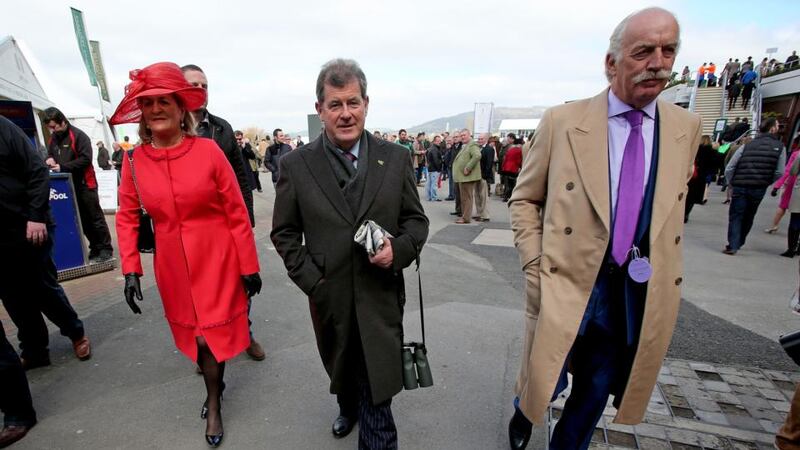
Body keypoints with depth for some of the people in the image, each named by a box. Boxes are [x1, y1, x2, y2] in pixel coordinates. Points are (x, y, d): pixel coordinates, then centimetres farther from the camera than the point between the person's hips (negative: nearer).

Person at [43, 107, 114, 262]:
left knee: (95, 217, -2)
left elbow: (86, 159, -18)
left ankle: (106, 248, 3)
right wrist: (49, 160, 0)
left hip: (84, 184, -7)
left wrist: (63, 167, -21)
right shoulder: (53, 138, 12)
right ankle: (95, 247, 18)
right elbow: (50, 154, 23)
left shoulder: (79, 136, -10)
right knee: (83, 219, 10)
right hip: (66, 185, 7)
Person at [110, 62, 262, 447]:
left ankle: (213, 402, 38)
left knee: (214, 328, 9)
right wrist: (130, 269, 0)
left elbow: (237, 213, -10)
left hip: (217, 260, -3)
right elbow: (126, 216, 7)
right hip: (172, 265, 3)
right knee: (195, 330, 17)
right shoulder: (134, 160, -3)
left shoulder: (208, 150, -12)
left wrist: (249, 266, -8)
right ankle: (215, 383, 48)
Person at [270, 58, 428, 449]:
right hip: (329, 298, 2)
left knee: (378, 392, 6)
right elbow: (284, 233, 0)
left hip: (381, 298, -1)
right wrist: (311, 280, -9)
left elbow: (416, 220, 2)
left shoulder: (396, 159, -4)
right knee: (341, 372, 27)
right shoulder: (295, 165, -6)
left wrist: (398, 249, -18)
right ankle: (348, 408, 59)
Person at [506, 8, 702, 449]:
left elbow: (672, 206, 14)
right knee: (546, 382, 11)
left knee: (596, 392, 18)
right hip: (568, 283, -3)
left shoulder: (686, 127, 3)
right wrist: (535, 264, -10)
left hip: (640, 293, 4)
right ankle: (523, 414, 46)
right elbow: (524, 199, -2)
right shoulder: (562, 121, -7)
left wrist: (660, 272, 8)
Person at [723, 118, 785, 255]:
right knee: (748, 217, 16)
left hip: (740, 187, -1)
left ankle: (733, 246, -5)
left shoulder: (747, 146, 3)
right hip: (759, 189, 1)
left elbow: (729, 168, -1)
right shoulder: (779, 147, 3)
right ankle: (738, 243, 25)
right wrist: (766, 183, 13)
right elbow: (779, 173, -2)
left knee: (735, 216, 3)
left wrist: (731, 184, 9)